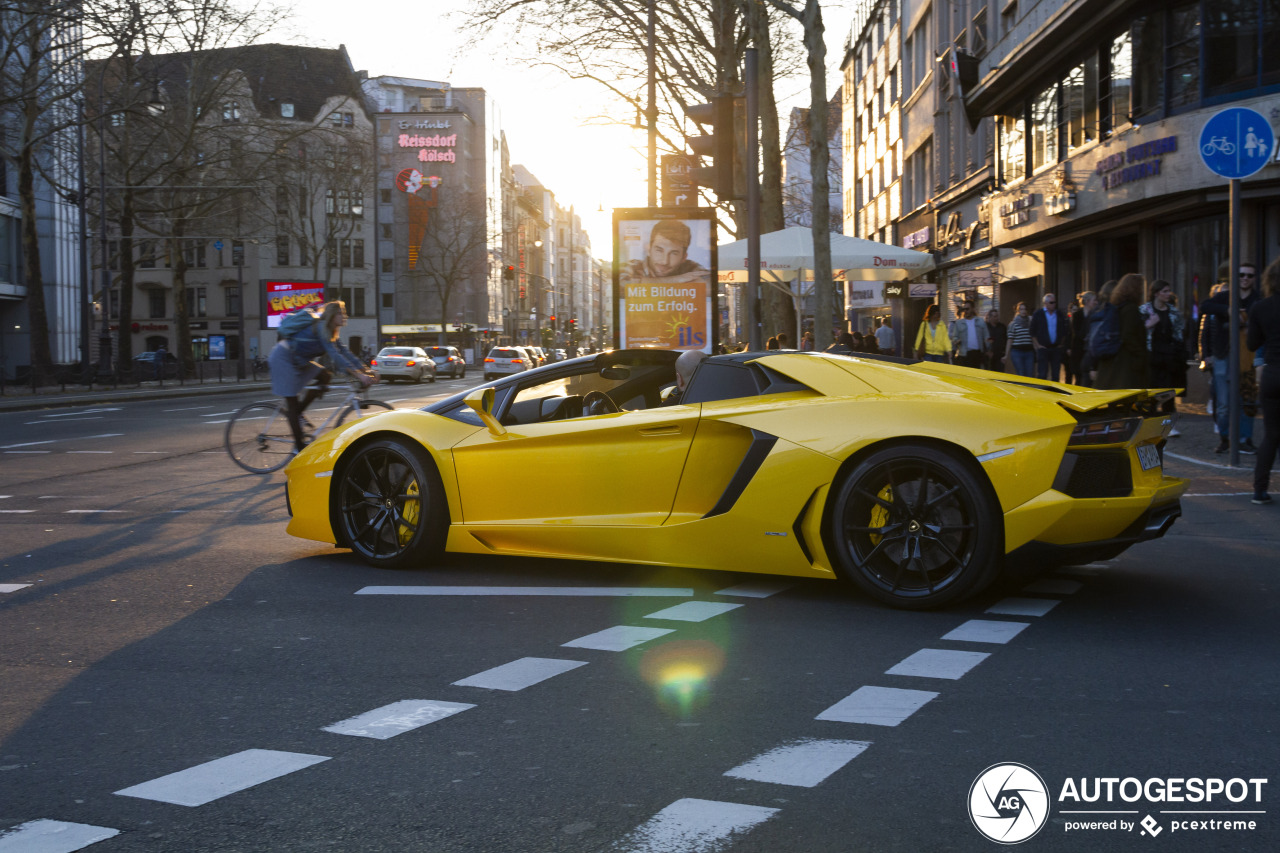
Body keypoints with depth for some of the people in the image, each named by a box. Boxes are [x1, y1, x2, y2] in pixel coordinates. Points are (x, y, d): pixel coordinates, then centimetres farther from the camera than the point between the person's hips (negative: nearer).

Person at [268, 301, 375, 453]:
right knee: (292, 401, -7)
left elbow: (345, 353, 4)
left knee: (325, 376, -1)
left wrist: (365, 371, -6)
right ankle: (299, 445, -4)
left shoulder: (329, 332, 6)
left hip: (297, 360, 9)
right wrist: (358, 375, -37)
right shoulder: (321, 328, -22)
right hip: (283, 359, -9)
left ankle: (297, 411, 6)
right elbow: (334, 355, -31)